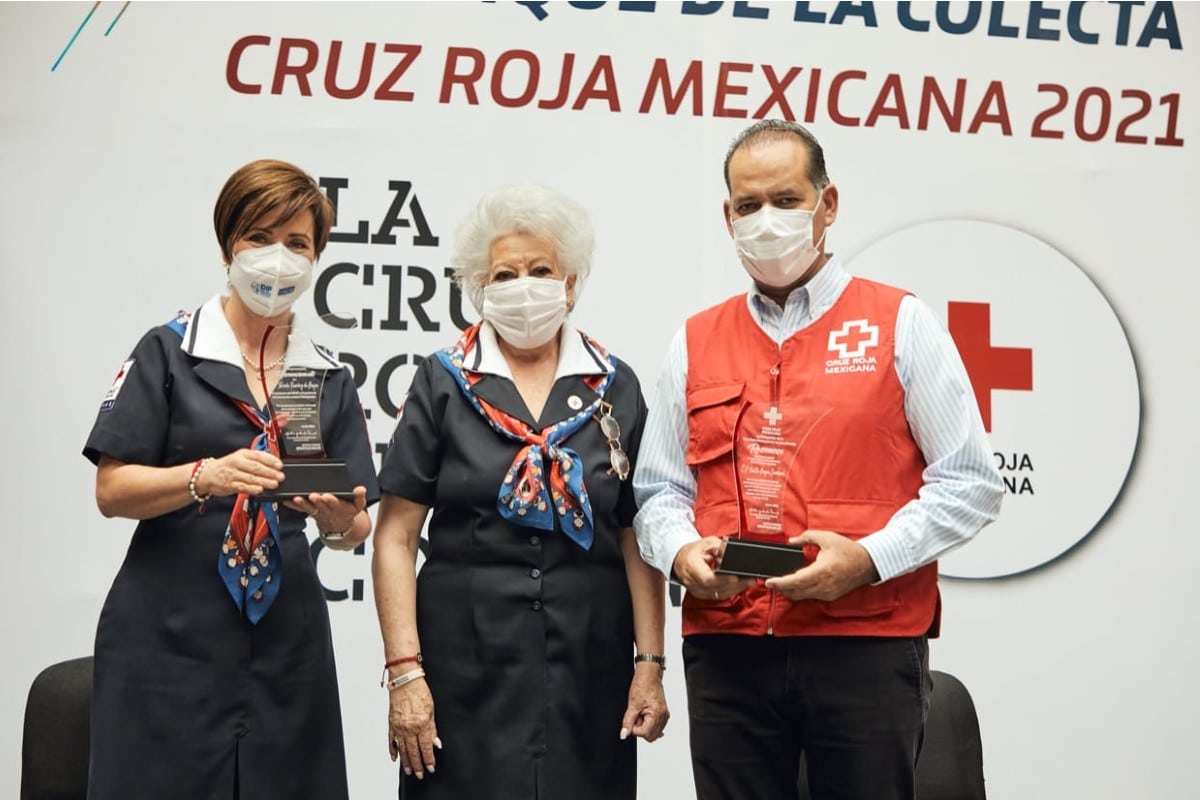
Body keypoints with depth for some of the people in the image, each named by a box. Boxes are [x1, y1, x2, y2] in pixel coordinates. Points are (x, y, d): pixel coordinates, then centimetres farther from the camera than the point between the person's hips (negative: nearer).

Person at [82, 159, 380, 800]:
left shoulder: (329, 378, 12)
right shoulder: (169, 351, 1)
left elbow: (355, 528, 9)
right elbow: (112, 490, -5)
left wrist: (339, 521, -14)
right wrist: (206, 477, -23)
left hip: (285, 644, 3)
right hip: (168, 641, -3)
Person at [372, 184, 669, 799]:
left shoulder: (615, 389, 8)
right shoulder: (443, 384, 2)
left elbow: (638, 541, 7)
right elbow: (396, 538, -1)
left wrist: (650, 665, 1)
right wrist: (403, 669, -8)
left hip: (589, 671, 2)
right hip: (466, 669, -1)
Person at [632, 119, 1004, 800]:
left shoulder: (900, 325, 4)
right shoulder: (695, 344, 13)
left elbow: (972, 485, -1)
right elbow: (660, 491, 16)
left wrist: (868, 558, -14)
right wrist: (681, 551, -6)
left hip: (869, 647, -2)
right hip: (726, 650, 3)